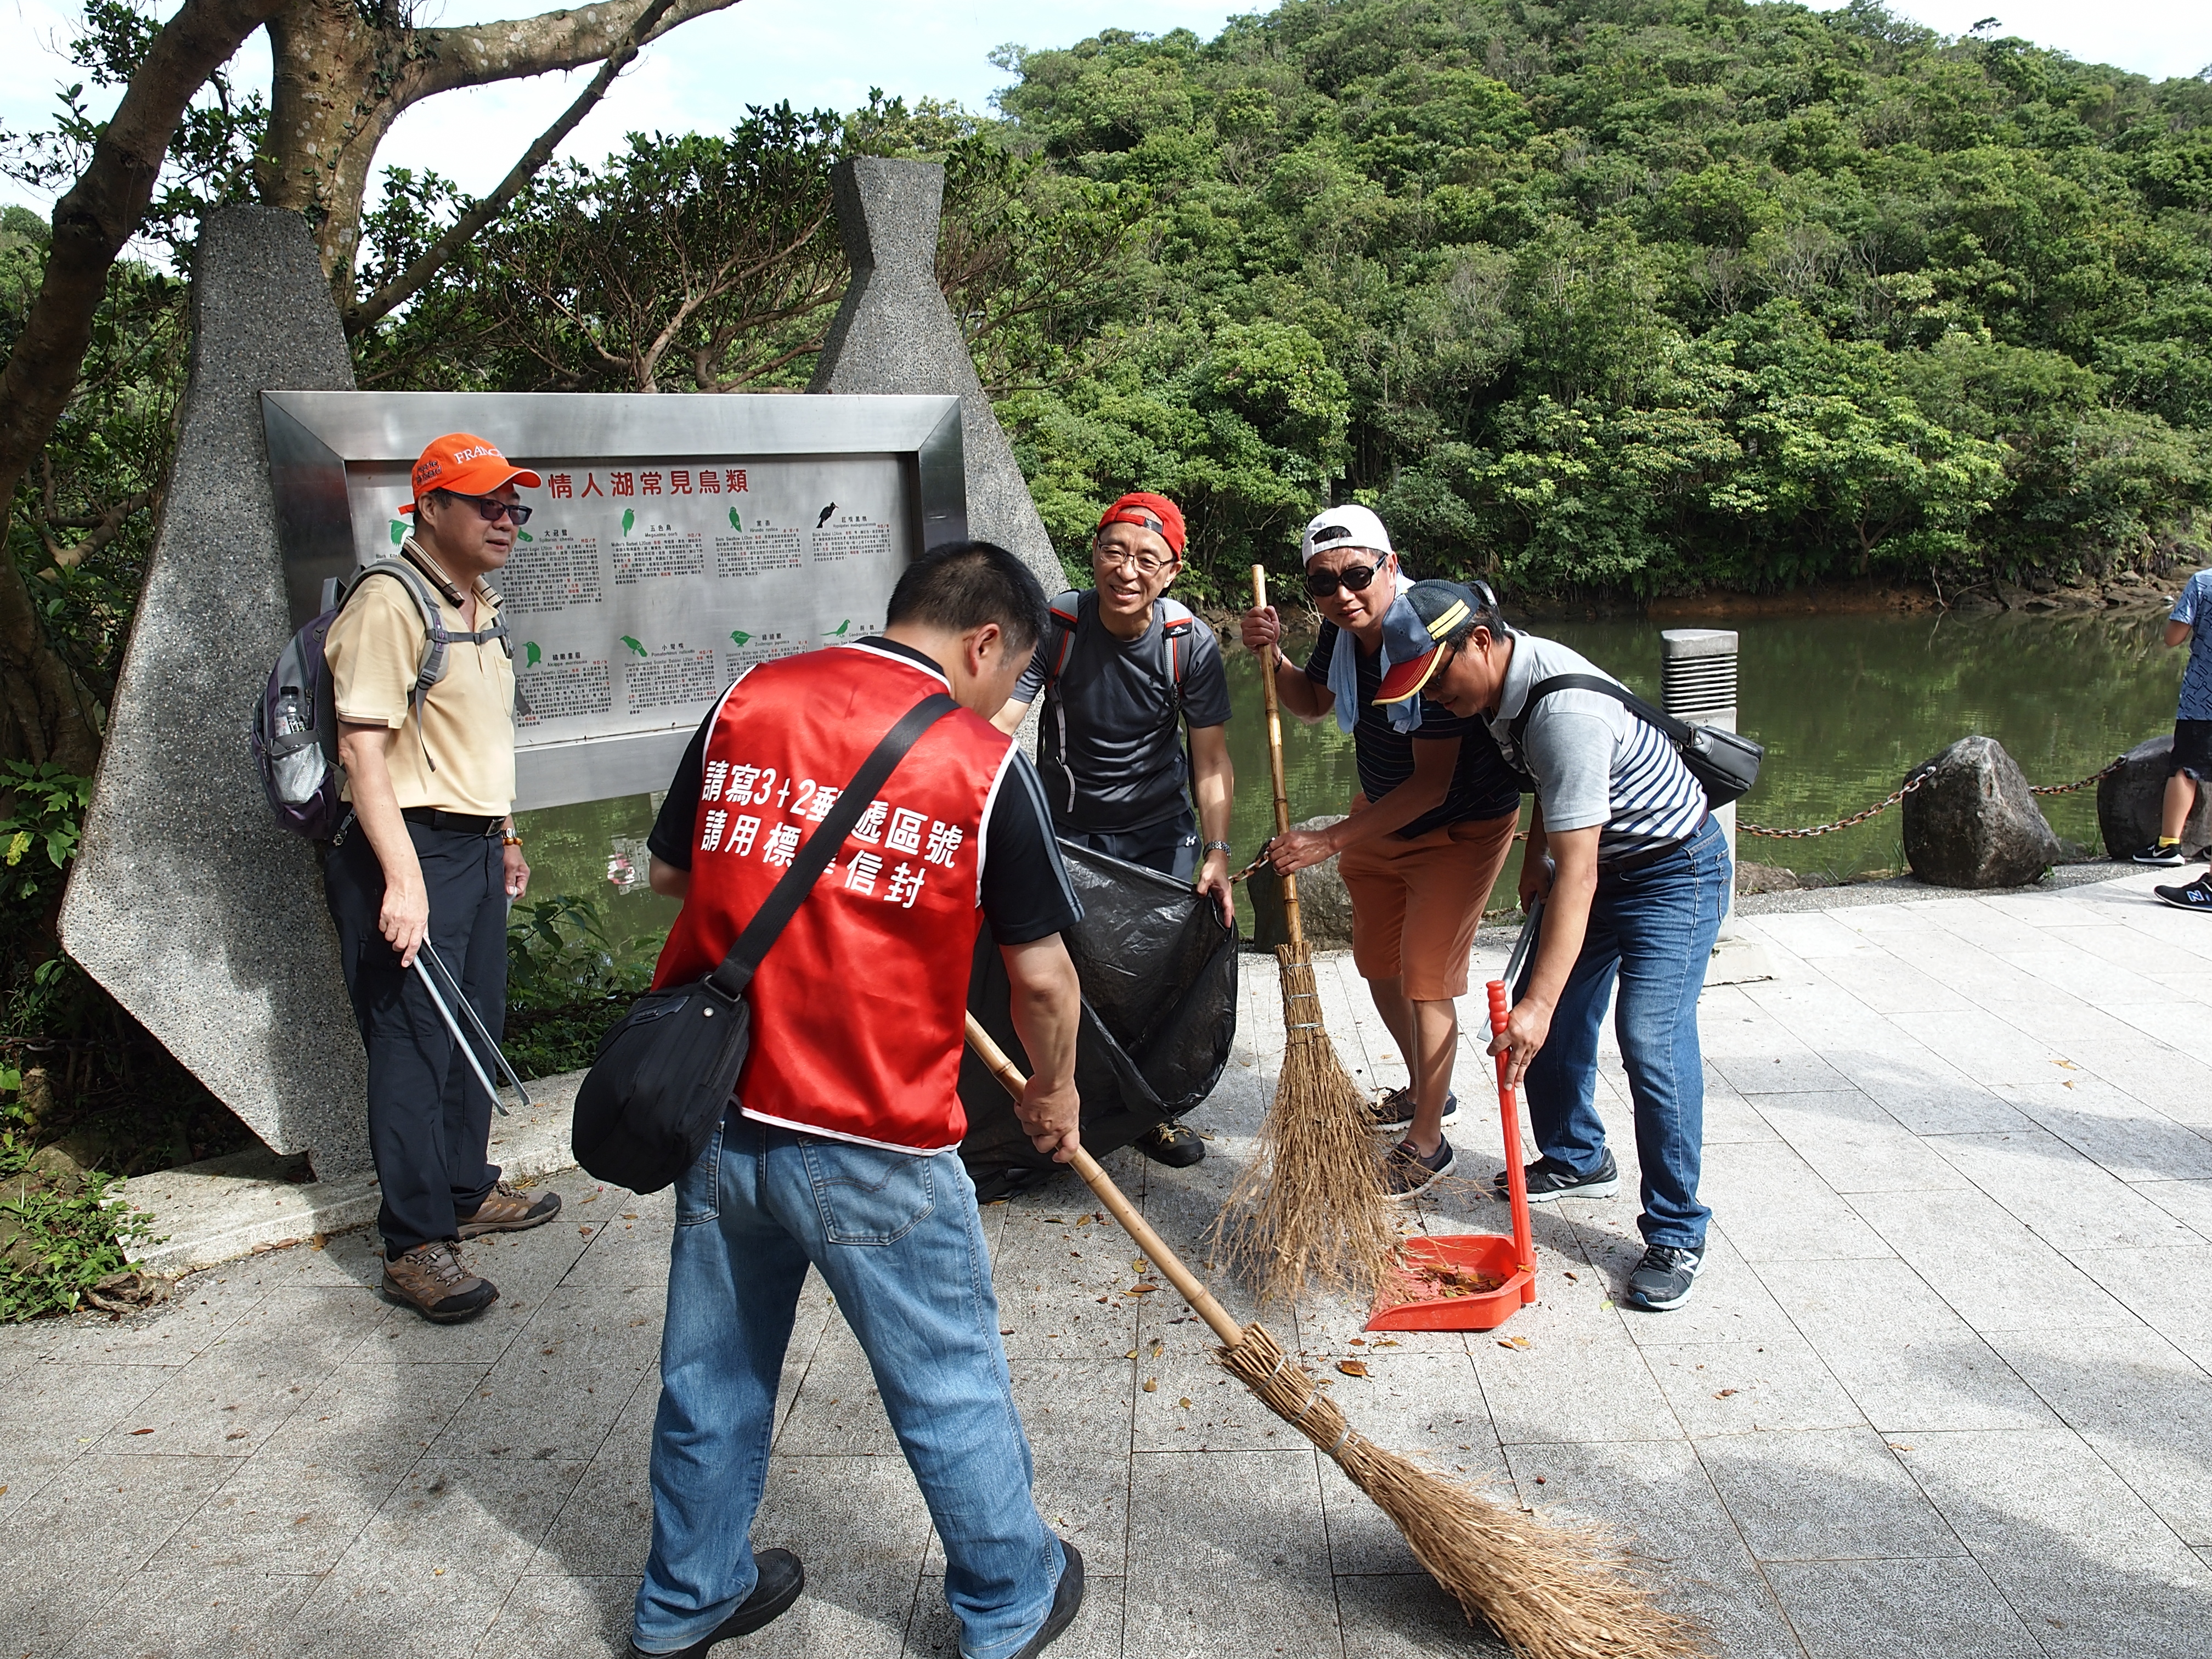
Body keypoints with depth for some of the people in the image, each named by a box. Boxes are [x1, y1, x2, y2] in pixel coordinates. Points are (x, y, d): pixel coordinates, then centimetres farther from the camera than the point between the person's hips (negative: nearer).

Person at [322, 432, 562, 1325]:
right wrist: (403, 878, -26)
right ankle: (414, 1245, 3)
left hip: (474, 846, 9)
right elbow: (361, 748, -21)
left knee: (476, 1028, 16)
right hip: (411, 850, -9)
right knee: (414, 1043, -5)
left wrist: (504, 836, 25)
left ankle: (466, 1190, 31)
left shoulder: (481, 606, 14)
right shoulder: (389, 603, -15)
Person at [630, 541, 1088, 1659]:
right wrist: (1054, 1093, 12)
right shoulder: (982, 764, -11)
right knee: (950, 1388, 14)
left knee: (712, 1373, 22)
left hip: (717, 1116, 5)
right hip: (873, 1147, -5)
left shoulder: (747, 701, 1)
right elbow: (1041, 976, -5)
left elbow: (670, 872, 11)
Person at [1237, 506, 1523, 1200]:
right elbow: (1312, 702, 10)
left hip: (1459, 827, -8)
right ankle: (1426, 1090, 41)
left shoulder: (1430, 643, -33)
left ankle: (1426, 1143, 10)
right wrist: (1272, 656, -11)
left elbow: (1432, 784, -32)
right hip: (1381, 815, 8)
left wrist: (1331, 841, -32)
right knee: (1378, 961, 18)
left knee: (1424, 974, -7)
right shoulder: (1346, 626, -10)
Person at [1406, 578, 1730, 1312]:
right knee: (1551, 1021, 10)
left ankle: (1676, 1236, -6)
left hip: (1673, 869, -9)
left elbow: (1577, 875, -38)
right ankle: (1576, 1160, 32)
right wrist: (1534, 857, 16)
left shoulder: (1565, 712, -35)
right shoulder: (1505, 680, -5)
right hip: (1599, 858, 9)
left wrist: (1538, 1003, -40)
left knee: (1651, 1039, -18)